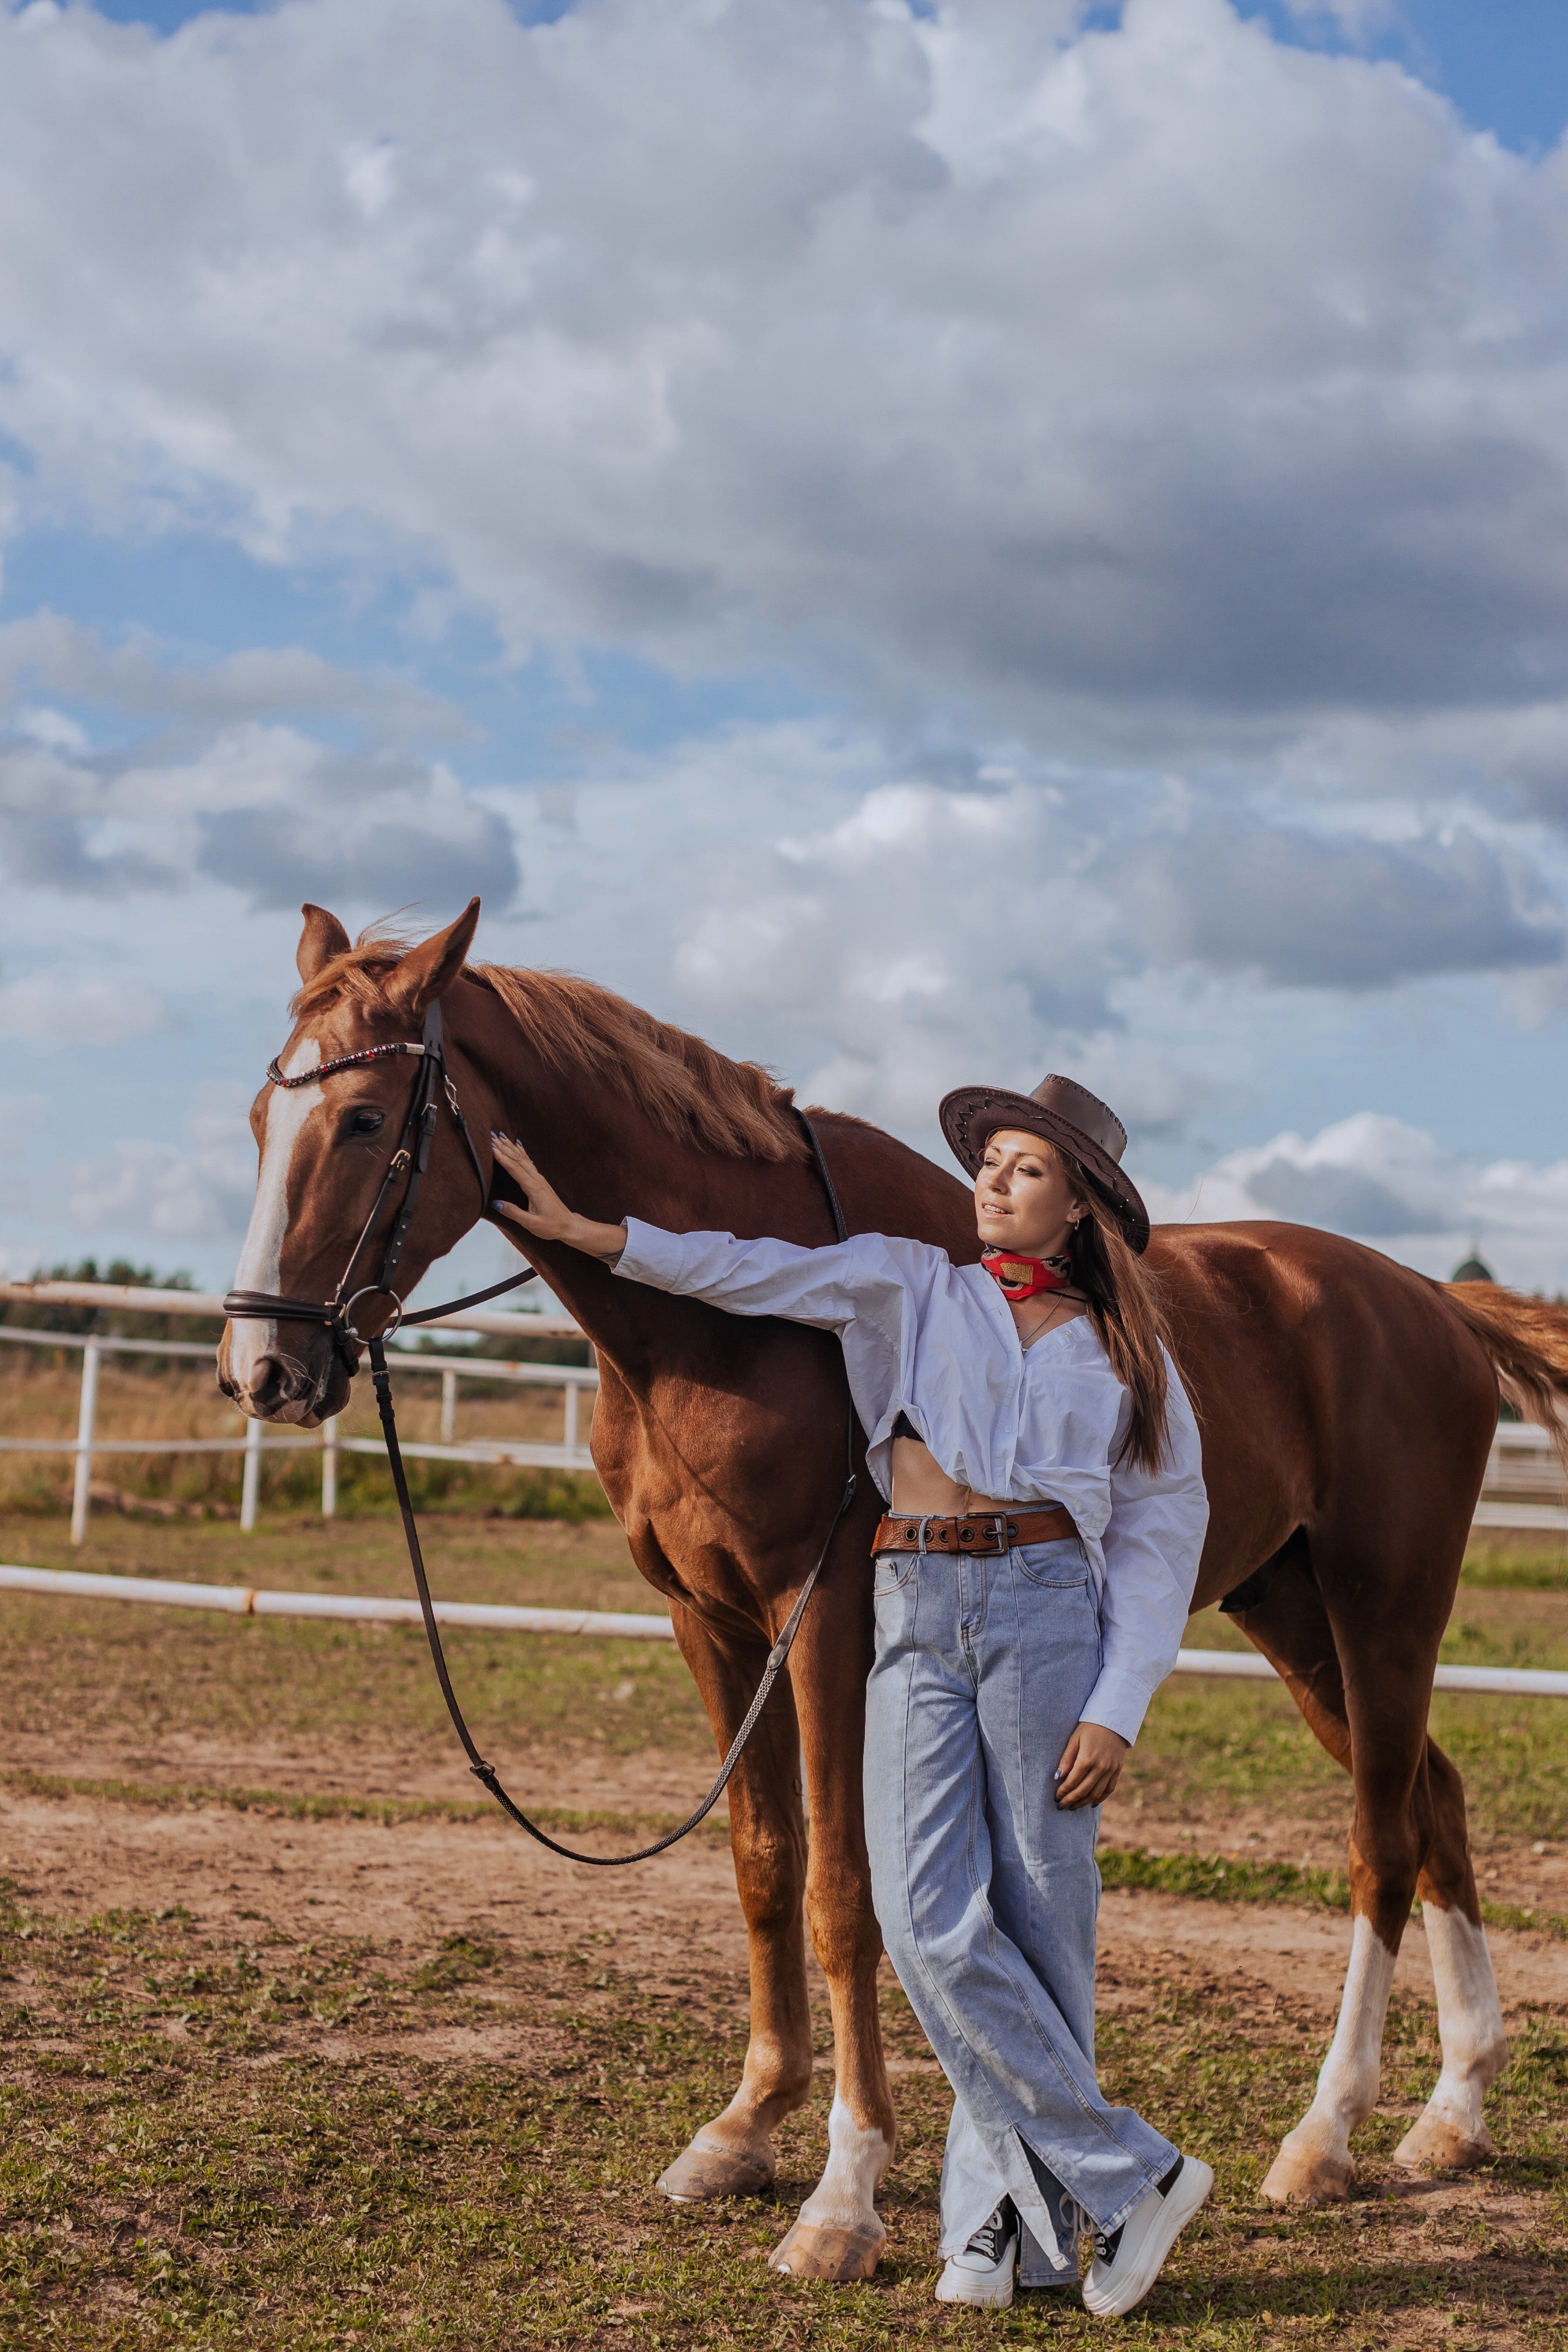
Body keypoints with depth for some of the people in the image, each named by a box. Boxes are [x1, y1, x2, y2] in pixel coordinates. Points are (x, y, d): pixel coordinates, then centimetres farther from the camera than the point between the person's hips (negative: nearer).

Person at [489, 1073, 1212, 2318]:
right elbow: (762, 1273, 4)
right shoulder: (912, 1285, 13)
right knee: (930, 1921, -8)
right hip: (916, 1616, 2)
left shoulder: (1123, 1348, 9)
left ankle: (1009, 2218, 14)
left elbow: (1160, 1536, 6)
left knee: (1035, 1918, -1)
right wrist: (593, 1234, -6)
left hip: (1047, 1609, -1)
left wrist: (1117, 1708, -3)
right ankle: (1127, 2178, 2)